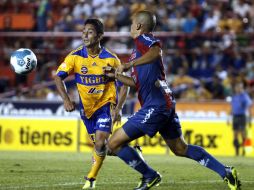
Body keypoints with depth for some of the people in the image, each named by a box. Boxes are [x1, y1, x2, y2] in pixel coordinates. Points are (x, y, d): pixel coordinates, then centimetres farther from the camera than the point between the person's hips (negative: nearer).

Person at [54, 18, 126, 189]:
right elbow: (58, 77, -10)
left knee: (100, 143, -16)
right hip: (86, 107, 3)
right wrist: (66, 100, -25)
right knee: (98, 142, 10)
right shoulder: (75, 56, -11)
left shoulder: (110, 59, -14)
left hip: (105, 105, -3)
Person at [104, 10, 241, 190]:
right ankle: (226, 172, 12)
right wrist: (116, 75, 27)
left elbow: (156, 52, -31)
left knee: (114, 143, -6)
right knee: (180, 149, 18)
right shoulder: (138, 47, 24)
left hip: (155, 106, -10)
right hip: (166, 104, 10)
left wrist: (128, 65, -36)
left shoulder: (143, 39, -5)